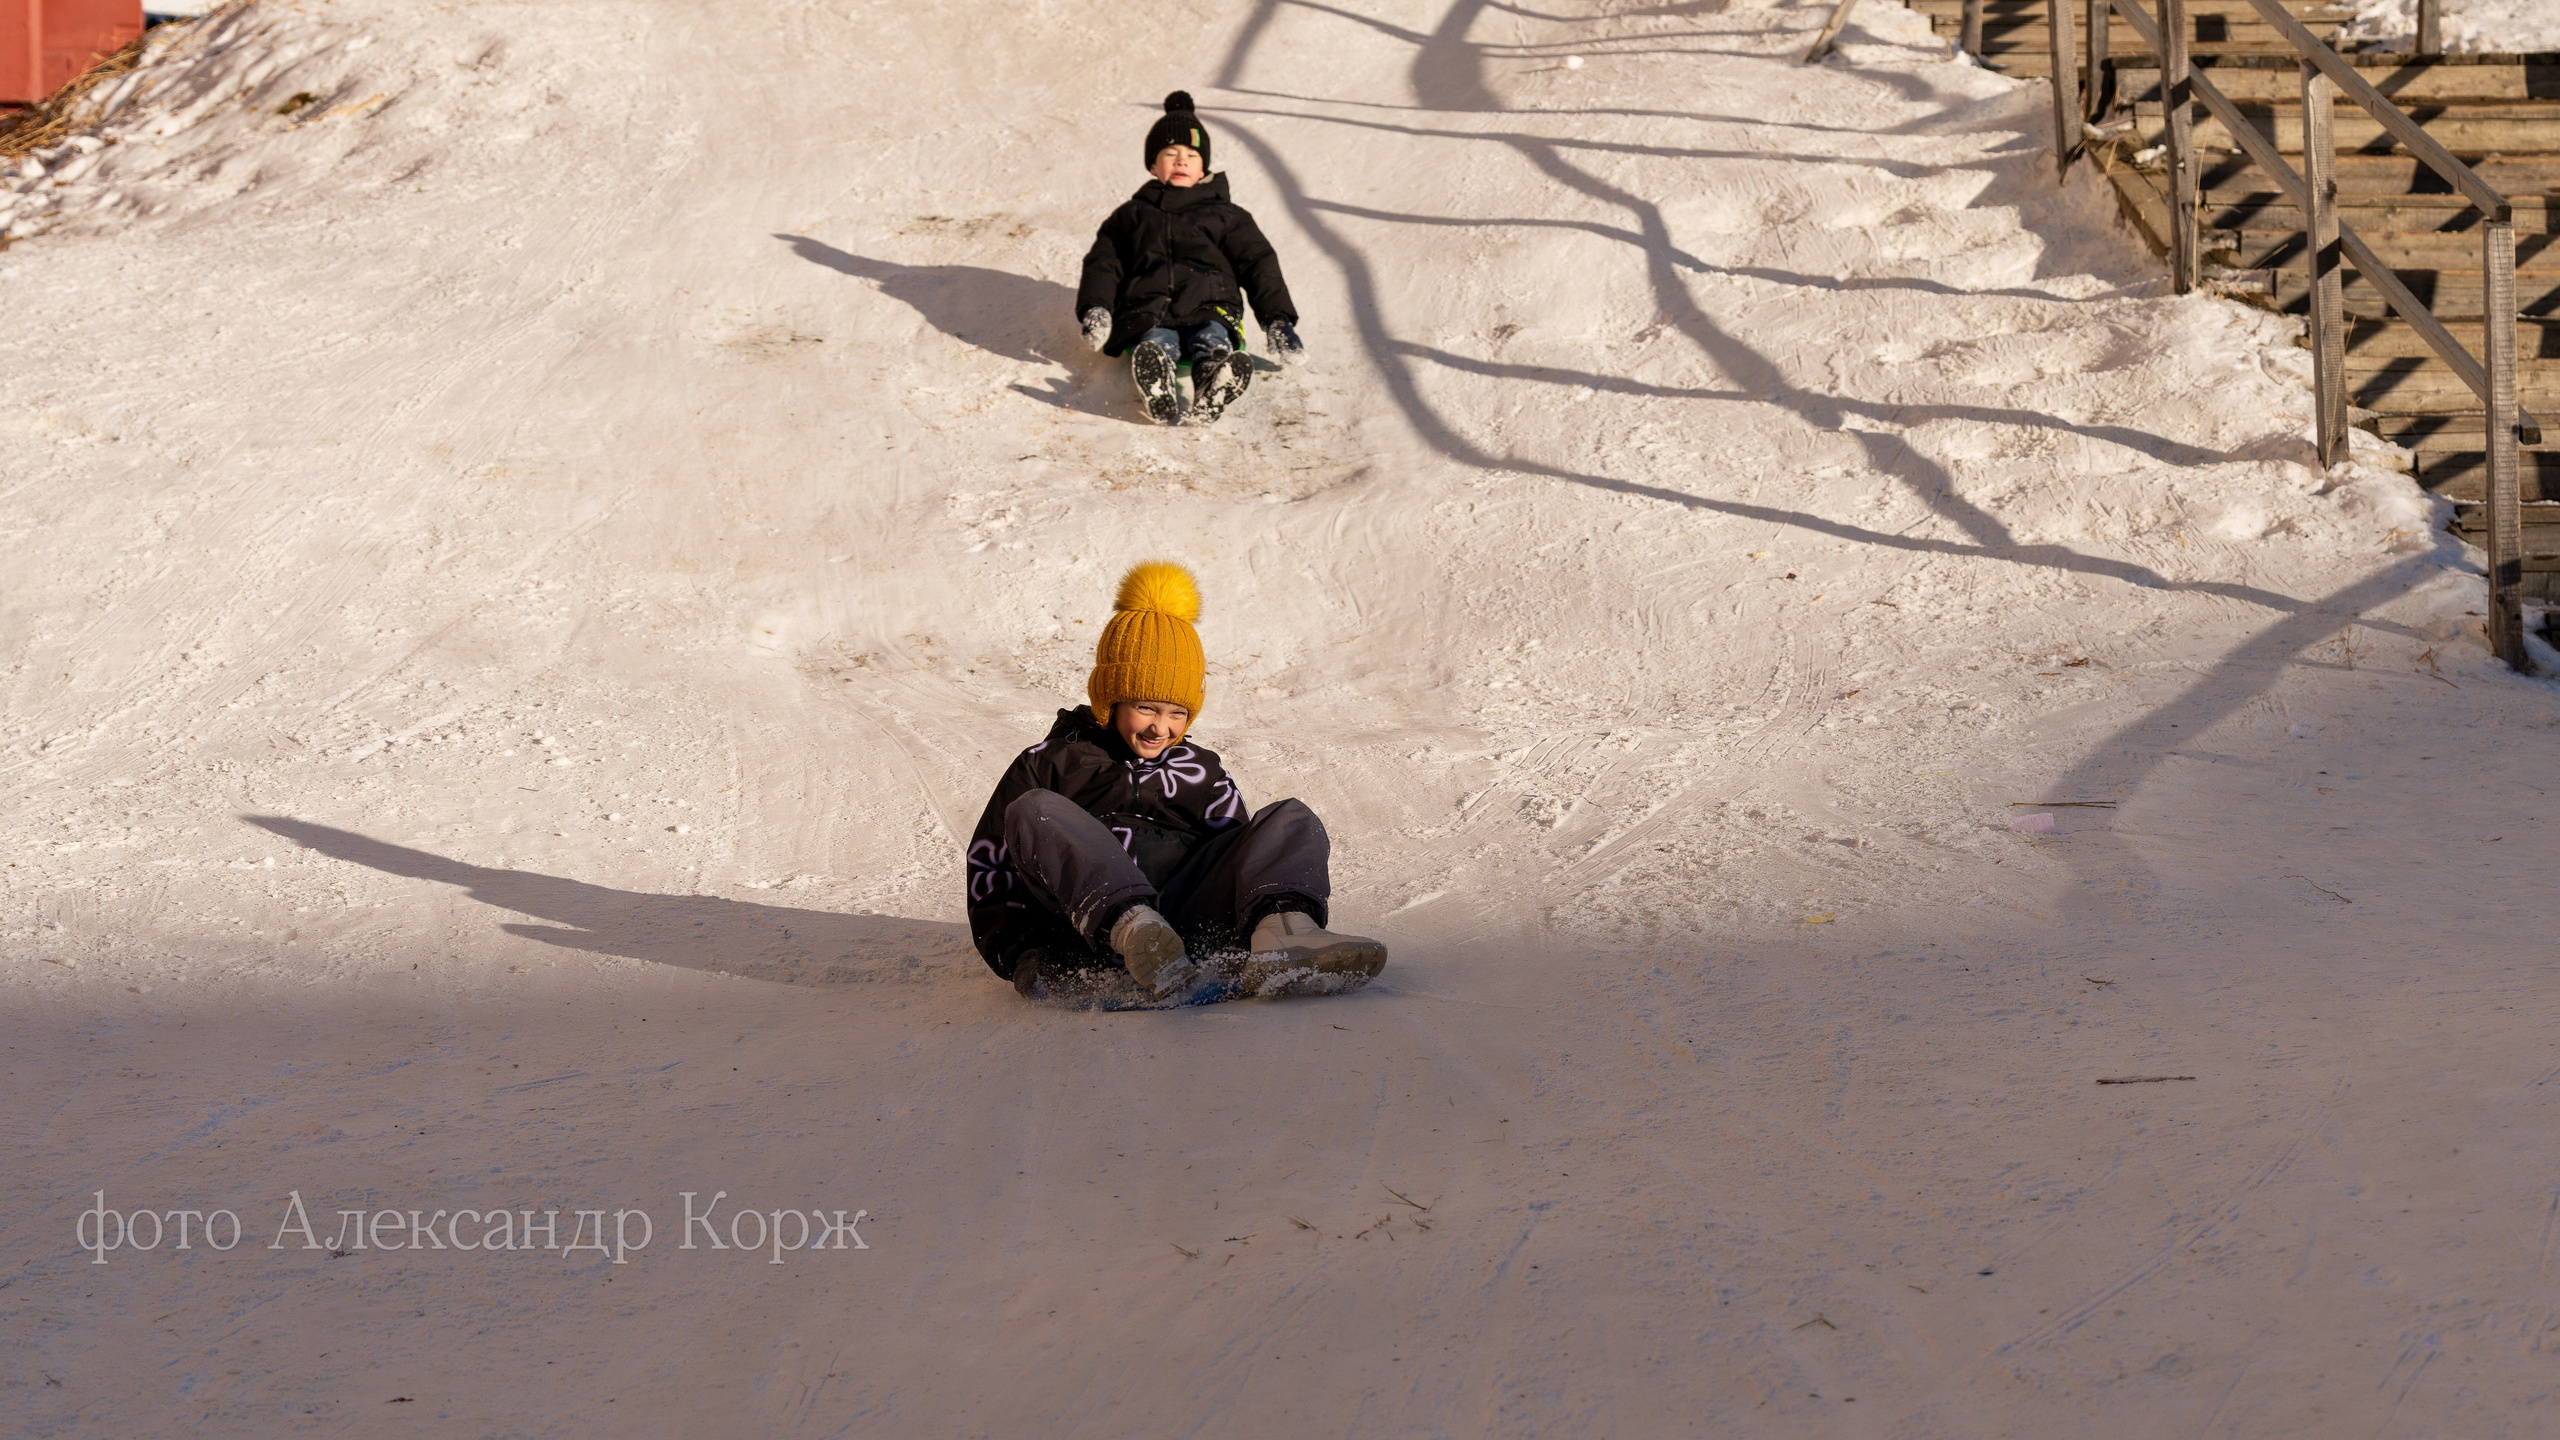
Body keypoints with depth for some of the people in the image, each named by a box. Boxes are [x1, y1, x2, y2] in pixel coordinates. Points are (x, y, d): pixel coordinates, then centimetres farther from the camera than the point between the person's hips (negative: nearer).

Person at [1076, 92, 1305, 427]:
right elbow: (1103, 264, 22)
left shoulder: (1227, 215, 29)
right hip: (1148, 318, 0)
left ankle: (1211, 397, -72)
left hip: (1210, 312, 0)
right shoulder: (1131, 216, 31)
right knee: (1155, 345, -38)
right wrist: (1095, 310, -1)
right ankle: (1158, 398, -72)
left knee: (1212, 341, -39)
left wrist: (1279, 321, 5)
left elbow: (1259, 264, 21)